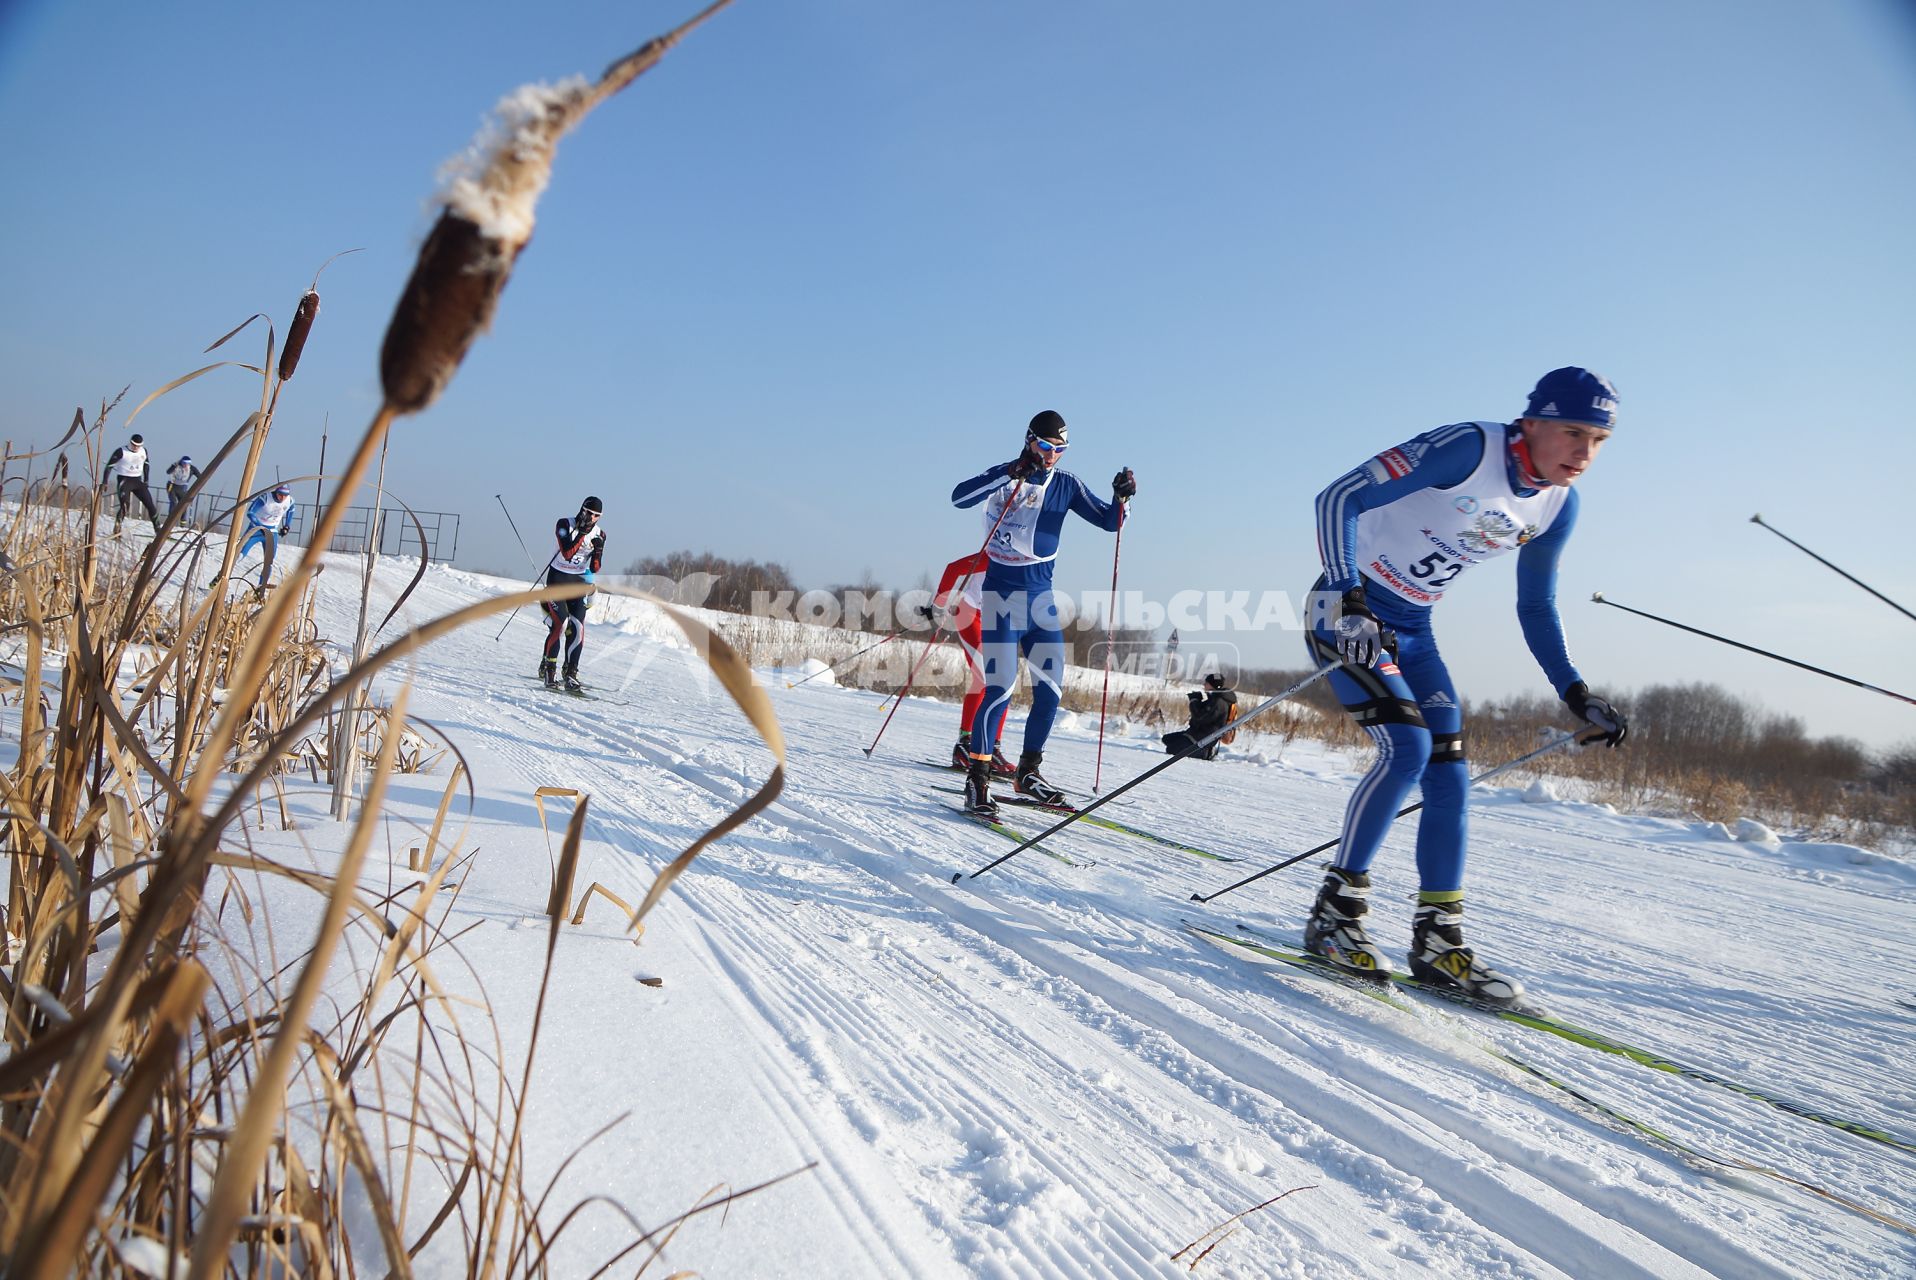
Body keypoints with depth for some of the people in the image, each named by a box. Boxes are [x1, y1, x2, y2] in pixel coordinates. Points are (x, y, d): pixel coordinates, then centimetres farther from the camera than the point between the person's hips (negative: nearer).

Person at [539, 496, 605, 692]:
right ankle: (548, 668, -4)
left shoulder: (599, 534, 1)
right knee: (560, 624, -16)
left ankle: (570, 674, -5)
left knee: (577, 628, -8)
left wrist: (598, 550, -18)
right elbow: (567, 554, -24)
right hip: (557, 578, -3)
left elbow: (594, 569, 0)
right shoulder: (565, 525, -9)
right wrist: (582, 533, -28)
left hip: (578, 581, 3)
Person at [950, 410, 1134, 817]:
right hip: (1003, 590, -5)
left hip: (1041, 593, 6)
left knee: (1050, 689, 4)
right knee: (1000, 688, -12)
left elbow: (1109, 521, 10)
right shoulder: (1006, 477, -6)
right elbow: (960, 497, -23)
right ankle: (977, 778, -3)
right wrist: (1013, 473, -32)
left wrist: (1121, 497, -11)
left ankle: (1028, 772, 19)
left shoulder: (1066, 484, 9)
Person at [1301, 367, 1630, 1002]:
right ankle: (1335, 910, -8)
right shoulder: (1469, 448, -21)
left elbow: (1536, 609, 14)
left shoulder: (1558, 506, 1)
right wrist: (1347, 600, -36)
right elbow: (1339, 498, -25)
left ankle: (1437, 941, 13)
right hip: (1346, 610, -7)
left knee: (1449, 776, 1)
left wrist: (1576, 694, 6)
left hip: (1412, 630, 8)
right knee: (1407, 747, -22)